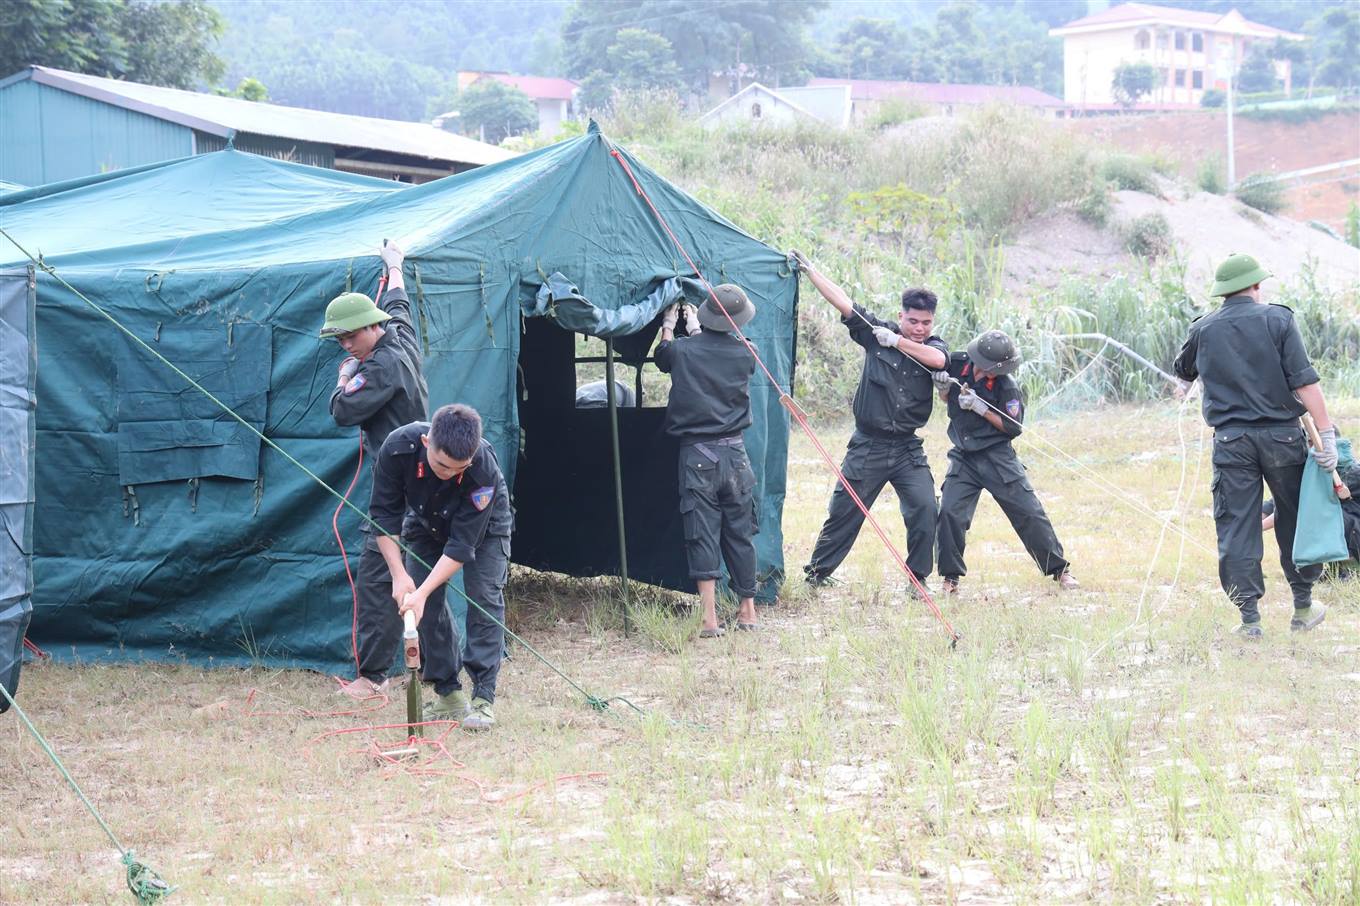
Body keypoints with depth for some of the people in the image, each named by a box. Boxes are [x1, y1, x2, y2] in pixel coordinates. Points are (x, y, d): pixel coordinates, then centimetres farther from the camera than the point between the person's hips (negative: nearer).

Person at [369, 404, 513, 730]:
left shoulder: (485, 468, -42)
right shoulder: (398, 447, -36)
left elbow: (462, 545, -35)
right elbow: (384, 514, -22)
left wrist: (422, 593, -40)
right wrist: (399, 574, -27)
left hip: (483, 526, -3)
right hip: (425, 525, 3)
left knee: (485, 599, -15)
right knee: (427, 605, -5)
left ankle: (483, 697, -12)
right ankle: (448, 693, 4)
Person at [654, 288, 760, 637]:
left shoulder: (683, 351, -7)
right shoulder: (744, 353, -2)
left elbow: (663, 356, 17)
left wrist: (669, 325, 33)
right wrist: (695, 329, 32)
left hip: (696, 455, -2)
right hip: (734, 454, 2)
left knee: (702, 534, -1)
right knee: (739, 534, 12)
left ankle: (709, 617, -7)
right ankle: (747, 610, 22)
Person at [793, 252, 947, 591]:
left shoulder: (933, 346, 1)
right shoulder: (876, 332, -2)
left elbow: (938, 360, -23)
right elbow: (842, 301, -4)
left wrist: (897, 341, -21)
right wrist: (808, 269, -6)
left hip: (907, 449, 1)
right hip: (868, 446, -1)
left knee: (924, 509, -12)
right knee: (844, 512, 4)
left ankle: (918, 577, 2)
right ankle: (816, 573, 18)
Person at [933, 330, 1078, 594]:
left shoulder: (1007, 387, -16)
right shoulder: (956, 364, -7)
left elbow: (1012, 428, -13)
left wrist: (980, 407, -23)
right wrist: (943, 387, -12)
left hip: (998, 459, -2)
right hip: (964, 458, 2)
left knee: (1029, 513, -1)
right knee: (949, 513, -12)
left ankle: (1059, 570, 14)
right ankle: (950, 577, 4)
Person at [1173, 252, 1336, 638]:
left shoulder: (1203, 329, 4)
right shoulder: (1277, 319, -3)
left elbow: (1183, 371, 24)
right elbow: (1305, 382, -10)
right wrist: (1326, 435, -9)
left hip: (1231, 442, 1)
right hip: (1281, 434, -1)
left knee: (1236, 529, 4)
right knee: (1295, 519, 13)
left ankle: (1250, 617, 1)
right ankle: (1303, 608, 19)